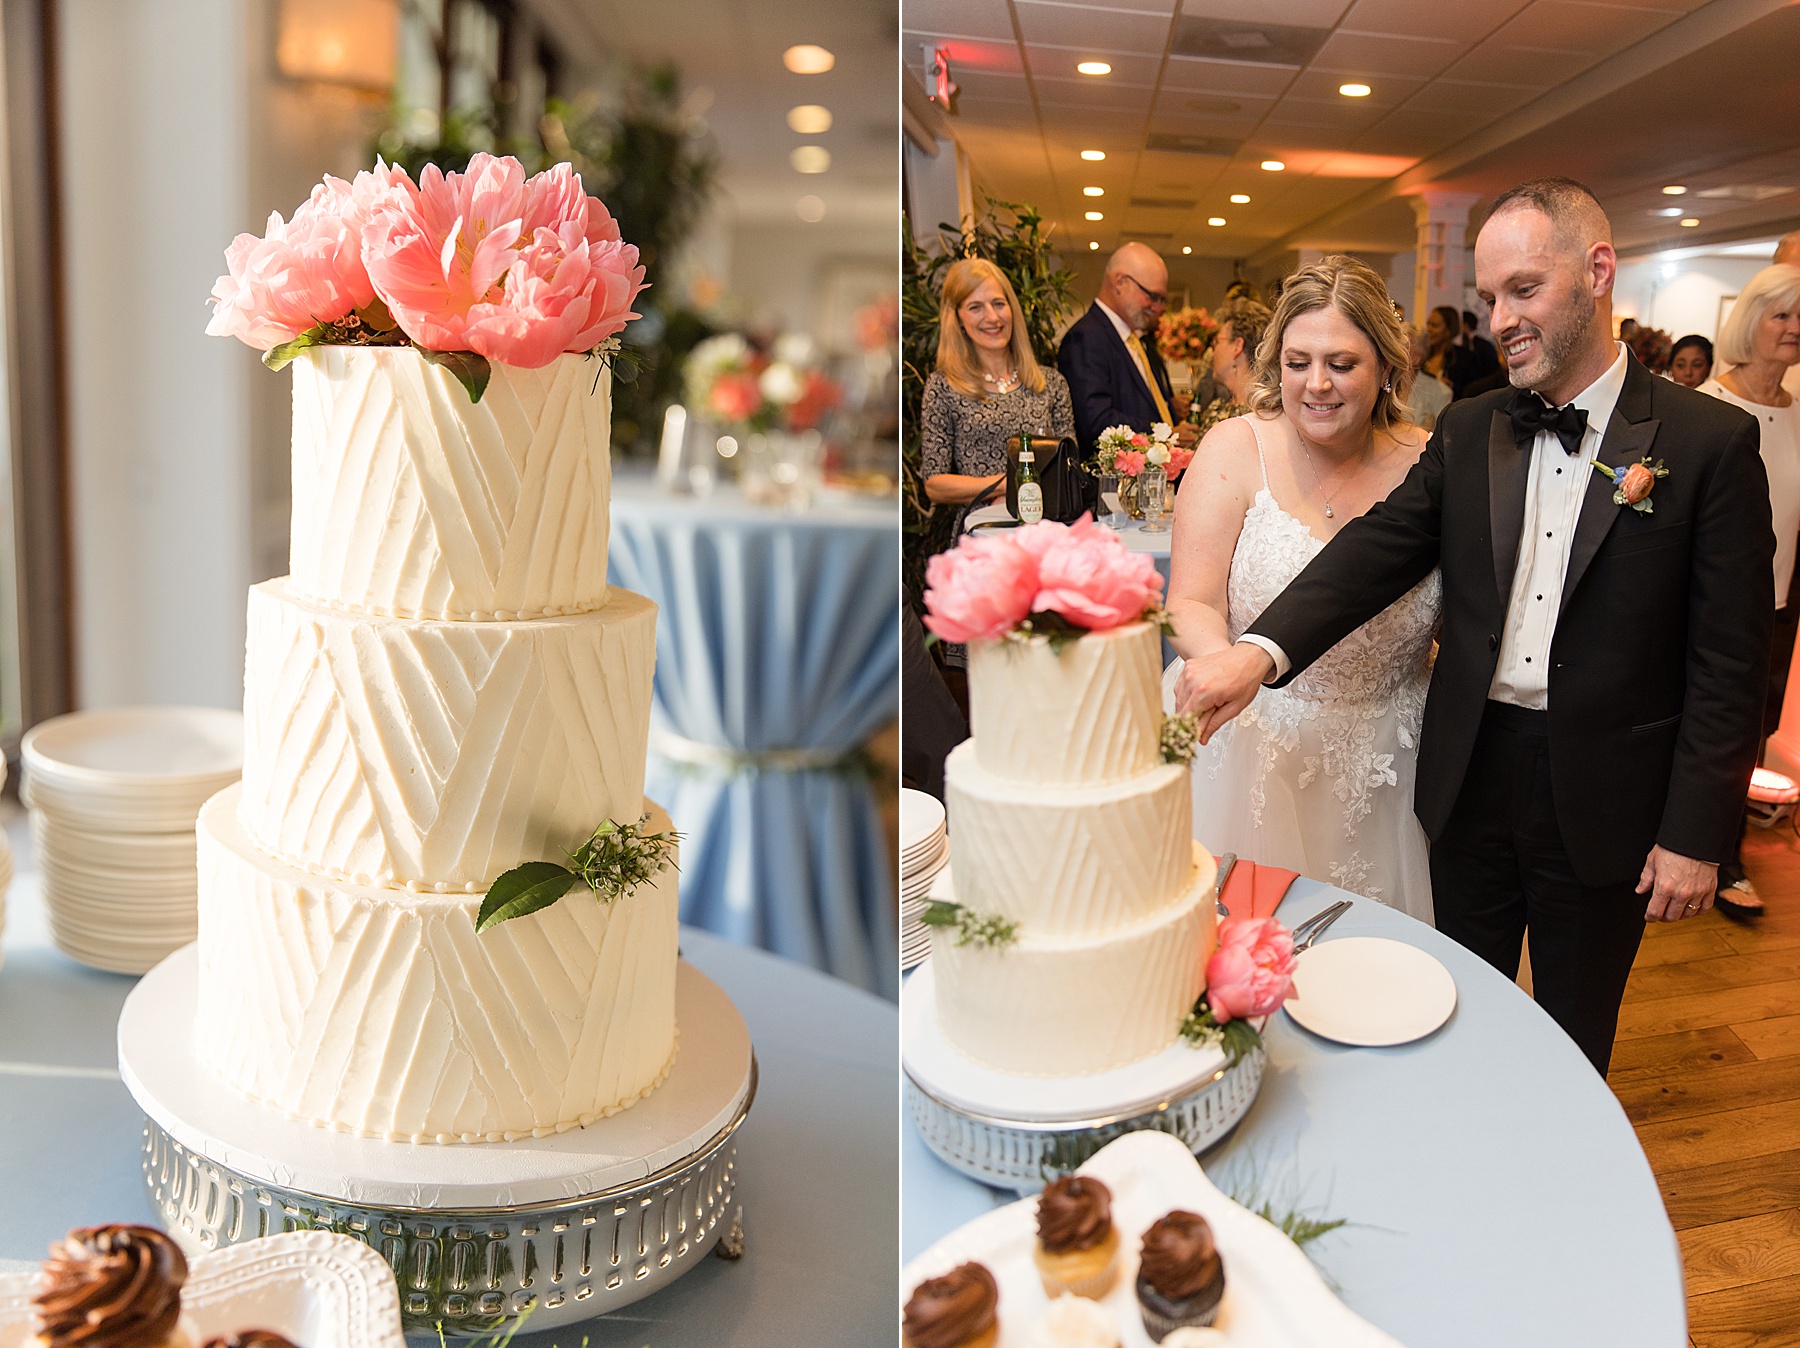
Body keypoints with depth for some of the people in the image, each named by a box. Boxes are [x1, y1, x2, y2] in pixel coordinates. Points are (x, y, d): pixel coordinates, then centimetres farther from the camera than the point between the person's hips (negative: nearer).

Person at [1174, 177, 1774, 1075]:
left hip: (1601, 798, -2)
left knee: (1574, 1042, 17)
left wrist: (1697, 832, -10)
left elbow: (1730, 657, -8)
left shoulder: (1709, 441, -7)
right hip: (1472, 775, 3)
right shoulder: (1468, 434, 4)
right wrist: (1262, 650, -27)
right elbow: (1377, 549, -9)